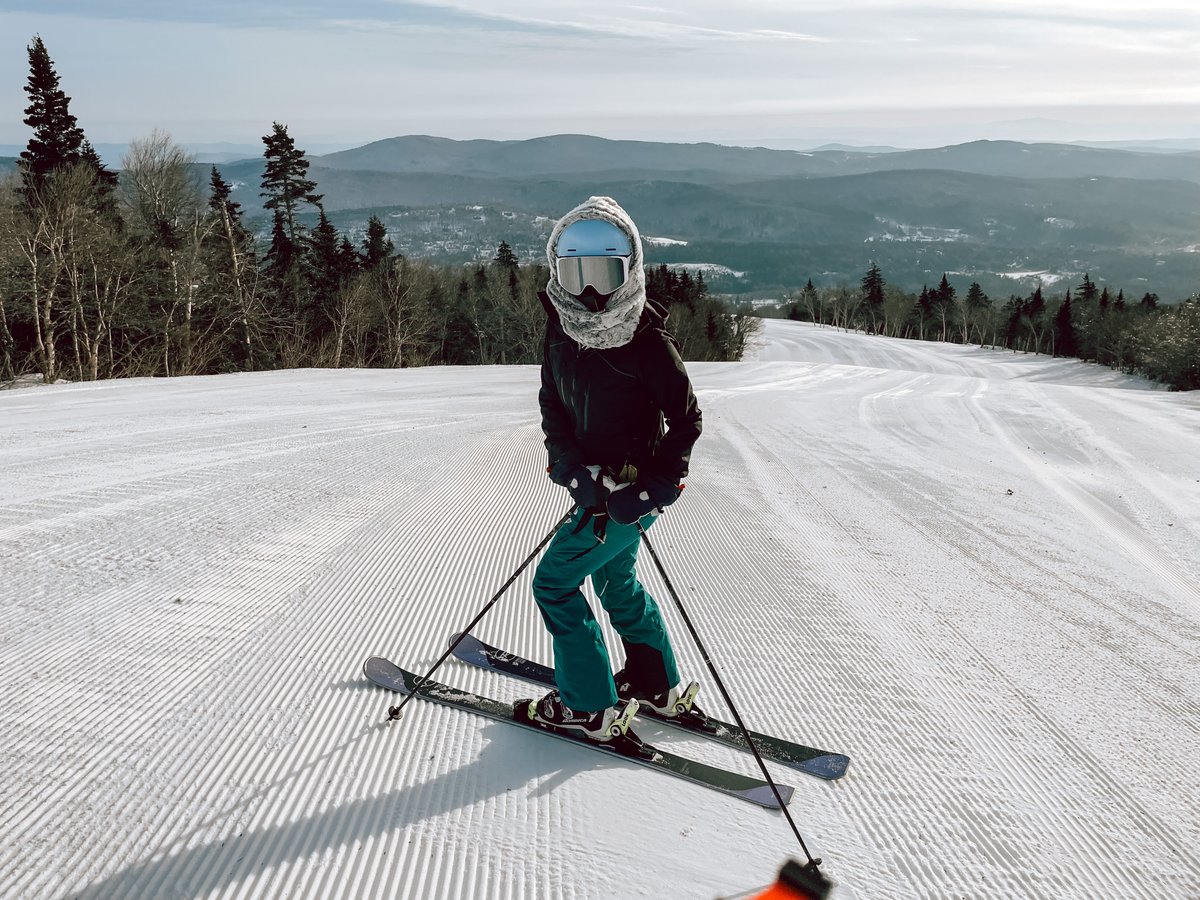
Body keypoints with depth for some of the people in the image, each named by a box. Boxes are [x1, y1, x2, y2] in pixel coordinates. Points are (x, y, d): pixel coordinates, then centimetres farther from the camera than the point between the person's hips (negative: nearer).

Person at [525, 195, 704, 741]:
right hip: (595, 486, 8)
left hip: (630, 490, -8)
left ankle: (590, 706, 14)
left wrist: (652, 491, -20)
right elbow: (553, 408, -1)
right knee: (614, 581, 22)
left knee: (554, 583, -1)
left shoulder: (646, 339, -20)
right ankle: (659, 686, 41)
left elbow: (686, 419, -14)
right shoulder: (562, 329, -1)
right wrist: (575, 472, -15)